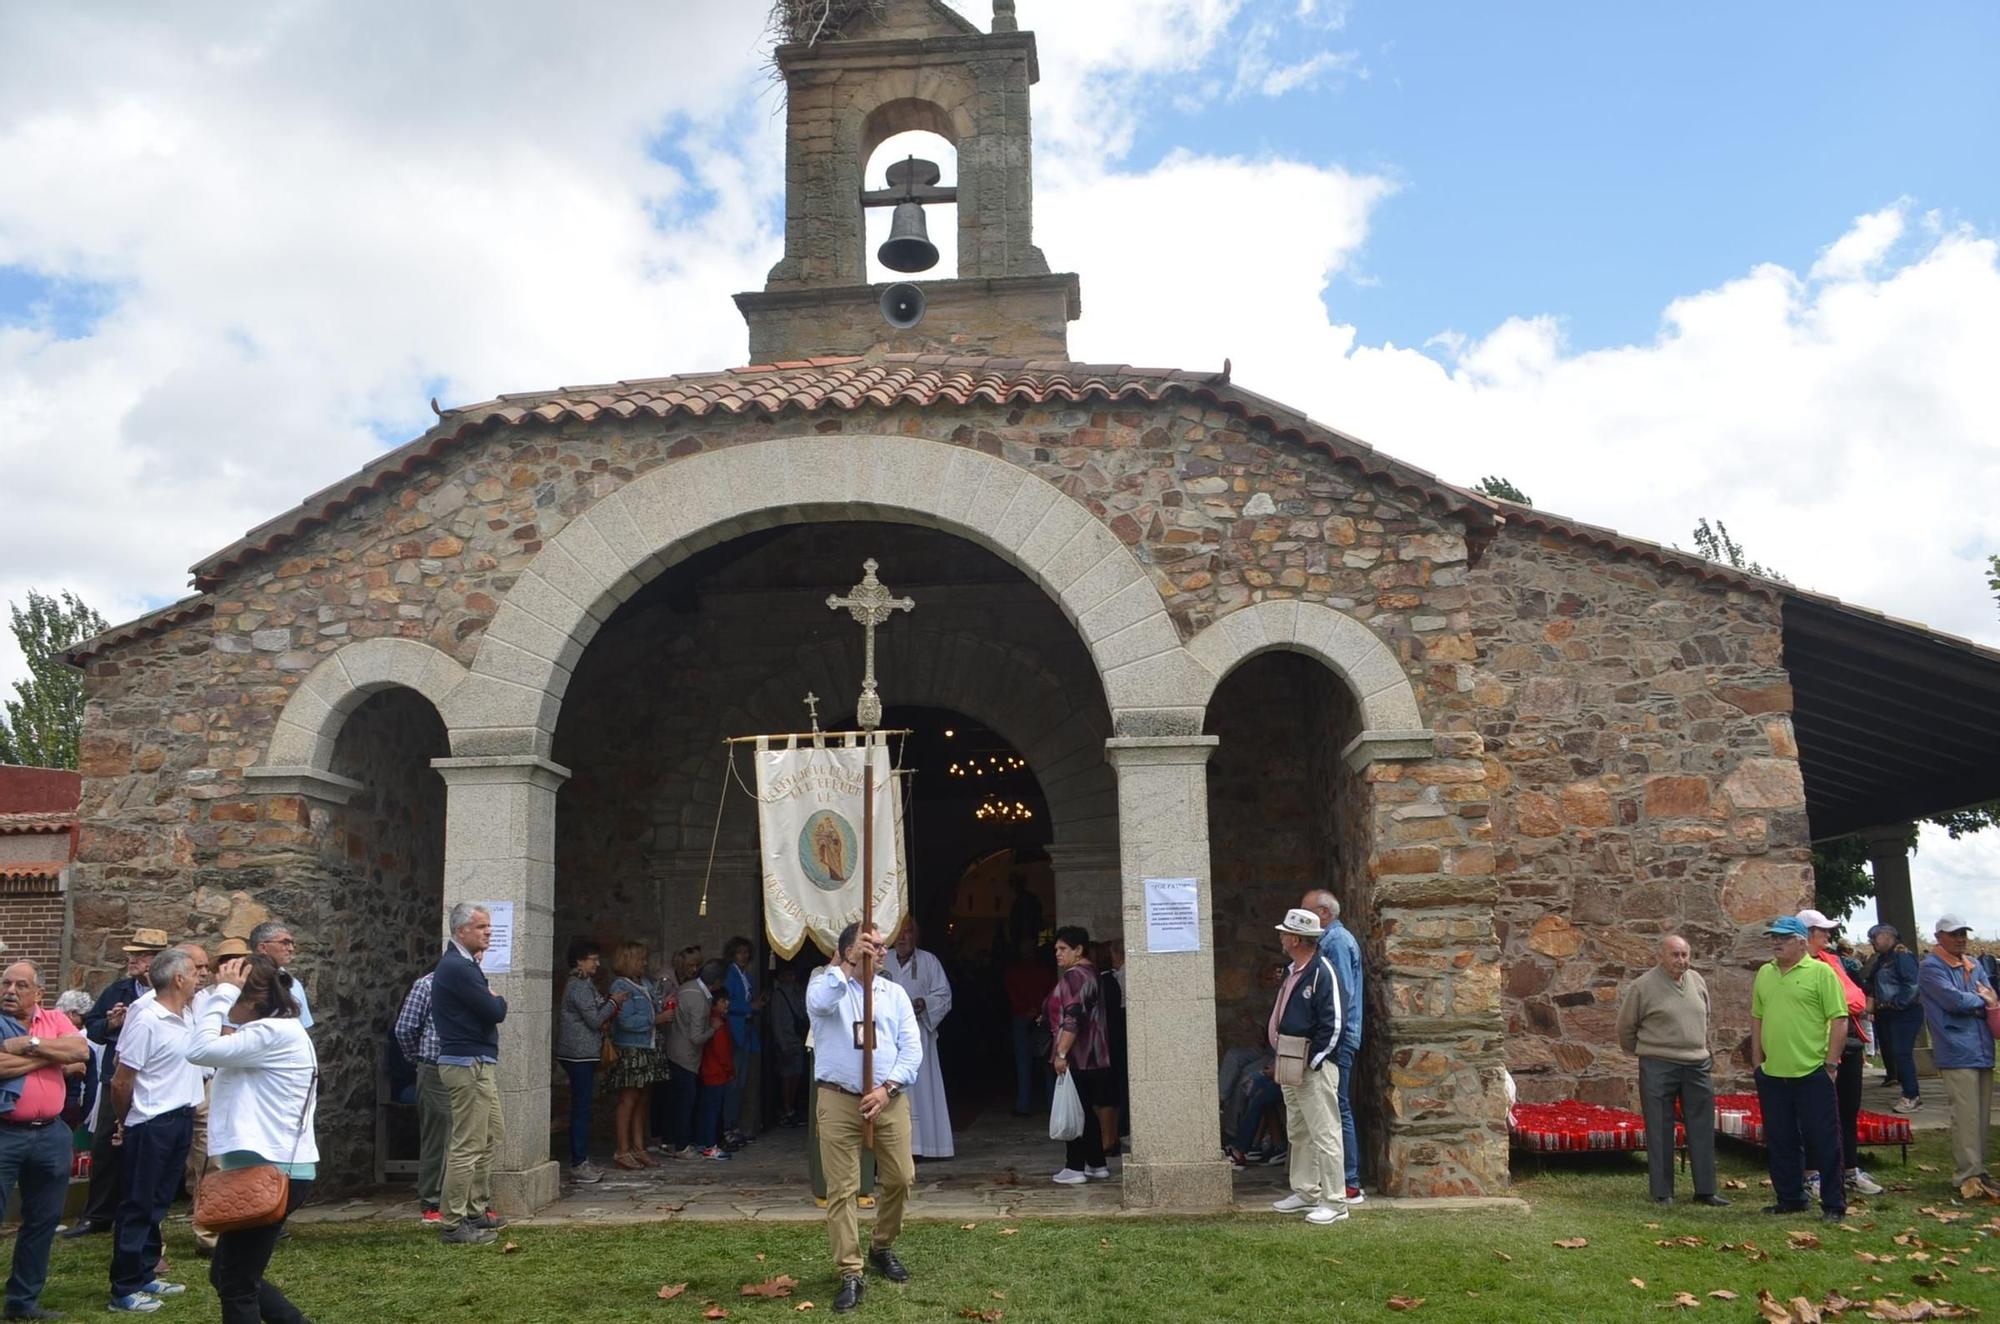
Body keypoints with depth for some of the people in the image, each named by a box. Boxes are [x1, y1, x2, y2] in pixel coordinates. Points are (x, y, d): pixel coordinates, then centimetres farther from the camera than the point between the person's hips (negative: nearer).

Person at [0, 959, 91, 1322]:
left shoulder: (55, 1019, 8)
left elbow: (81, 1050, -8)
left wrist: (32, 1044, -15)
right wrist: (56, 1055, -12)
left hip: (50, 1134, 5)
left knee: (42, 1221, 13)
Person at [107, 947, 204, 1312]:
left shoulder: (190, 1014, 5)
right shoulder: (146, 1020, -18)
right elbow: (121, 1081, -13)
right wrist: (123, 1124, -2)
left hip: (181, 1119, 8)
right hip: (151, 1126, -8)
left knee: (157, 1204, 16)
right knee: (138, 1207, 1)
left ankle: (144, 1277, 26)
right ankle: (124, 1290, 10)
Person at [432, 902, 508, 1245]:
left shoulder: (461, 964, 16)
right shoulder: (458, 968, -17)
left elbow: (488, 1009, 16)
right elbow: (495, 1012, -18)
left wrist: (491, 1001, -3)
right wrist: (499, 999, 1)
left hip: (478, 1064, 11)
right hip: (468, 1065, -11)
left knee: (489, 1138, 18)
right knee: (468, 1146, -7)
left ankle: (477, 1211, 27)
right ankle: (452, 1225, -1)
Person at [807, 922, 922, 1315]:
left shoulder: (895, 993, 8)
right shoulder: (828, 985, 0)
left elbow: (912, 1049, 1)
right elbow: (819, 1003, -27)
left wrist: (886, 1088, -12)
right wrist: (848, 964, -31)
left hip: (890, 1100, 3)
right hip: (839, 1101, -3)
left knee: (900, 1179, 8)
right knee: (842, 1189, -2)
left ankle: (882, 1248, 32)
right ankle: (849, 1274, 5)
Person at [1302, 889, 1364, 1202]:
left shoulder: (1337, 941, -12)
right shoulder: (1330, 939, 18)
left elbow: (1343, 993, -19)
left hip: (1337, 1040, -10)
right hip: (1334, 1039, 10)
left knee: (1339, 1110, -6)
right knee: (1337, 1109, 12)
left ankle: (1350, 1185, -2)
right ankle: (1347, 1180, 18)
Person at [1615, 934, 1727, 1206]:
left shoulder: (1698, 982, 9)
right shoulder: (1642, 986, -9)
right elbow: (1626, 1026, 0)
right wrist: (1642, 1051, 9)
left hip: (1697, 1065, 5)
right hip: (1658, 1067, -5)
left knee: (1702, 1129, 8)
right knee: (1660, 1131, 1)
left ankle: (1705, 1190, 17)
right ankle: (1662, 1192, 9)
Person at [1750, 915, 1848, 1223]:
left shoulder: (1820, 972, -7)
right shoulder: (1764, 974, 11)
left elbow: (1839, 1021, -9)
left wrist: (1830, 1063, -11)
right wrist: (1757, 1059, 13)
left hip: (1812, 1074, -6)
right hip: (1772, 1075, 6)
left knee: (1824, 1143, 1)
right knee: (1781, 1142, 13)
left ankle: (1834, 1205, 10)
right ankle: (1790, 1199, 25)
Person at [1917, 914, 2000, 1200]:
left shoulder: (1974, 966, 18)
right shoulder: (1931, 967, -6)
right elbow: (1953, 999, -17)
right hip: (1956, 1051, -7)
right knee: (1965, 1116, -8)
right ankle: (1967, 1176, -4)